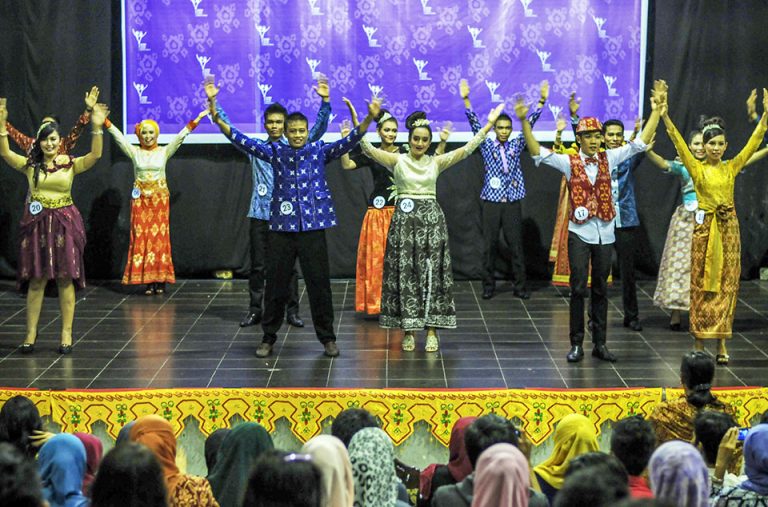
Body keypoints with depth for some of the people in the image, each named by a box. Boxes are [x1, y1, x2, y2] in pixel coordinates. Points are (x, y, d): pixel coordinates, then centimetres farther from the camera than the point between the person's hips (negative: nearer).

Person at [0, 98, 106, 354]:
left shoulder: (71, 164, 1)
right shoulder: (30, 164, 4)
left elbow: (95, 155, -13)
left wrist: (97, 128, -24)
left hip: (64, 223, -1)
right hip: (37, 223, 1)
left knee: (65, 279, 2)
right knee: (36, 279, 3)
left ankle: (66, 333, 7)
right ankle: (31, 333, 10)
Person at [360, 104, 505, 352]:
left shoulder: (436, 162, 7)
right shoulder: (397, 161, 2)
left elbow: (466, 149, 2)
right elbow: (368, 149, -10)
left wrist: (489, 125, -5)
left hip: (432, 220, 1)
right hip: (404, 220, -1)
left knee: (432, 274, 1)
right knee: (405, 274, 0)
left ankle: (432, 330, 5)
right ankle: (408, 330, 8)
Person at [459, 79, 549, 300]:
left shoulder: (516, 145, 7)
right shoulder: (487, 146, 4)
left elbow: (530, 124, 0)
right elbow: (474, 124, -5)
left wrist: (541, 101, -9)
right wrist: (466, 100, -16)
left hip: (512, 202, 1)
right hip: (491, 202, -1)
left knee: (516, 246, 3)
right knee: (489, 246, 3)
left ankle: (520, 286, 8)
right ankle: (488, 286, 11)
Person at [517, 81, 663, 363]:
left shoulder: (609, 159, 4)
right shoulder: (570, 163, -3)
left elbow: (640, 142, 4)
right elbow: (538, 153, -13)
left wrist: (656, 109, 0)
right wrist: (524, 122, -24)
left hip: (604, 233, 3)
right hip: (580, 233, -3)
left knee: (601, 289, 9)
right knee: (578, 288, -3)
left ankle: (600, 343, 16)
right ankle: (576, 344, 4)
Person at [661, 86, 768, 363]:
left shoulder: (732, 167, 6)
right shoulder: (696, 168, 0)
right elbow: (678, 142, -10)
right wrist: (665, 116, -21)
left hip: (729, 228, 2)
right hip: (705, 227, -2)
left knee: (726, 284, 3)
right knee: (702, 284, 1)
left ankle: (721, 342, 7)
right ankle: (700, 342, 6)